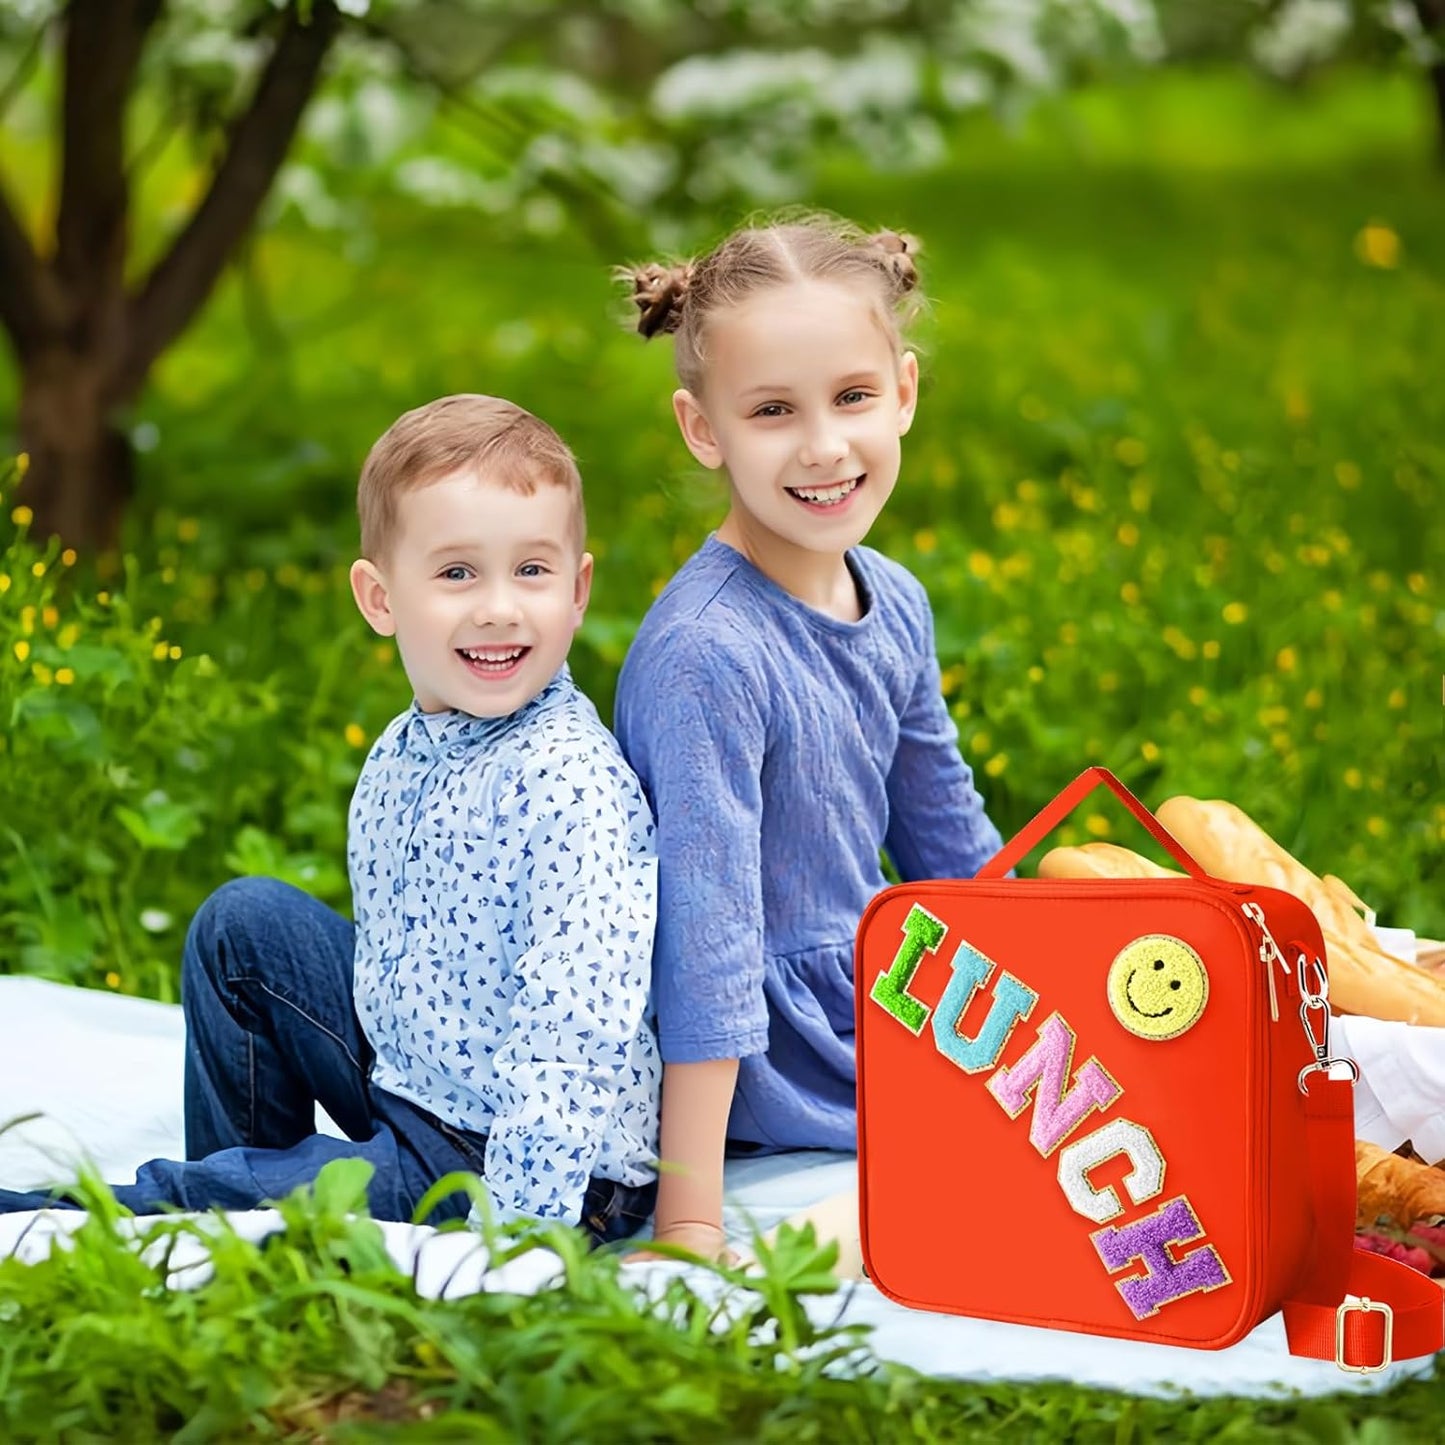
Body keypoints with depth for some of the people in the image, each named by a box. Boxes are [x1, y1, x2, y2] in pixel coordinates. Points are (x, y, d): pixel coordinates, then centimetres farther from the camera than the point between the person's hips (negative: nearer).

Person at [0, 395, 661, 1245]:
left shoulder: (572, 785, -25)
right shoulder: (400, 758, 3)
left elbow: (574, 1039, -30)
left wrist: (517, 1232, -34)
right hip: (404, 1087, 9)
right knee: (246, 920, 12)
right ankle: (235, 1196, 16)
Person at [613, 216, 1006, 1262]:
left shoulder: (894, 604, 0)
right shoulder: (706, 654, -25)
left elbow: (947, 834, 15)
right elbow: (706, 936, -27)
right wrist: (692, 1228, -26)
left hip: (874, 993, 8)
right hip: (773, 1067, -8)